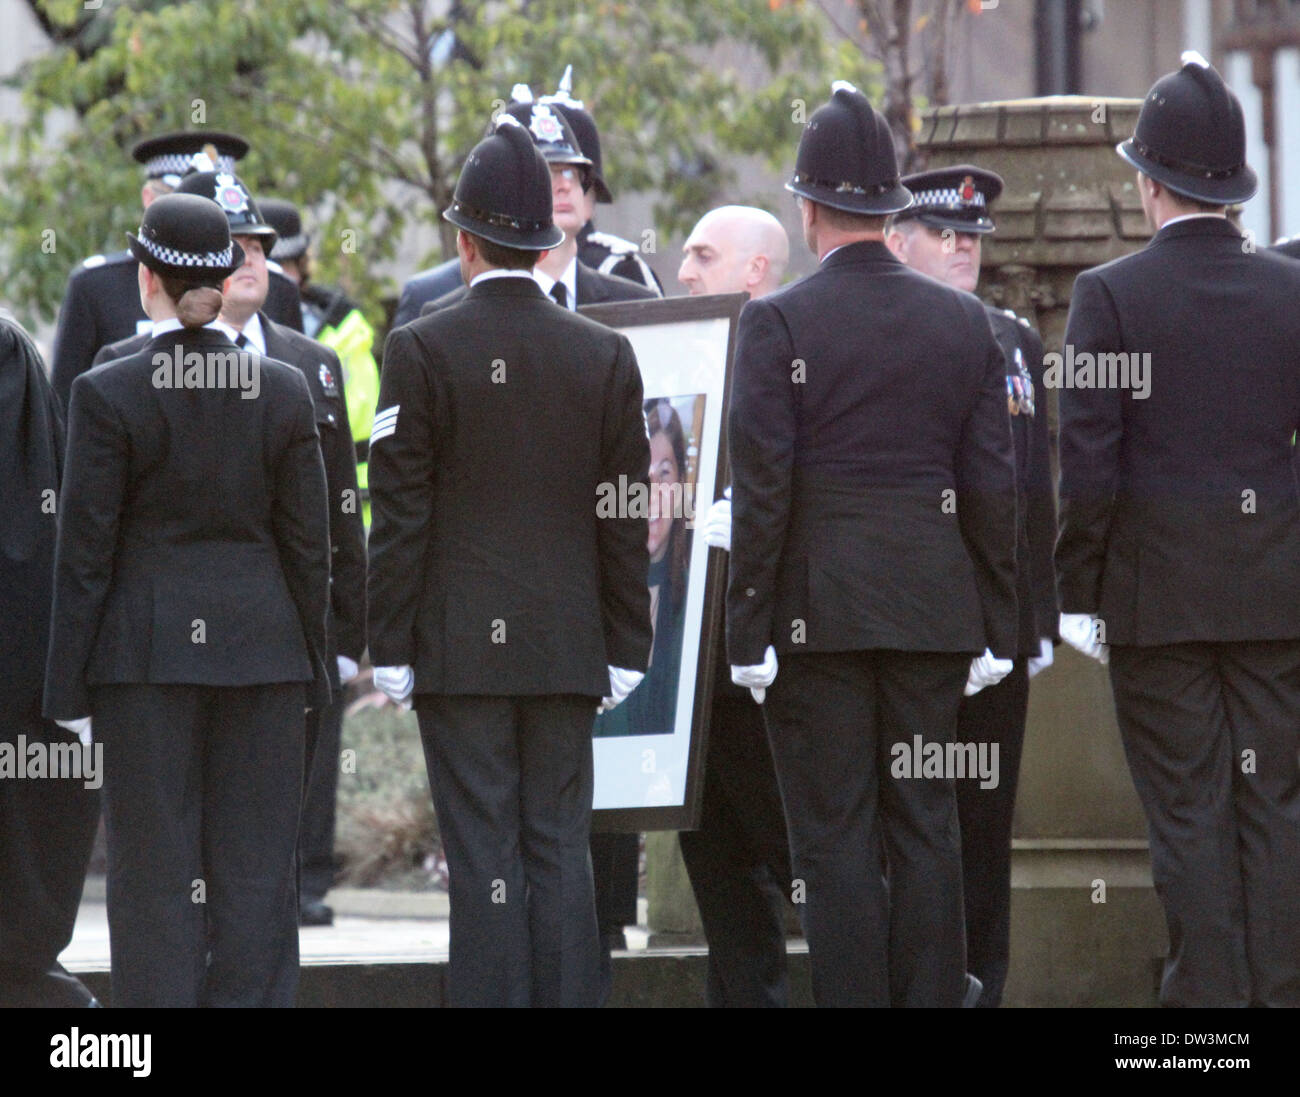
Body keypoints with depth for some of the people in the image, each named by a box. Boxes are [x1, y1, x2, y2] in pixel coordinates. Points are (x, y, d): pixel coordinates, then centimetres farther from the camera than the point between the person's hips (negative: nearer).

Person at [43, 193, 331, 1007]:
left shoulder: (108, 394, -8)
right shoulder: (283, 392, 0)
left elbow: (85, 551, -6)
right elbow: (308, 544, 3)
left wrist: (70, 686, 0)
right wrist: (311, 667, 12)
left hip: (146, 651, -2)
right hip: (262, 648, 2)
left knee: (154, 864, 1)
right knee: (257, 865, 5)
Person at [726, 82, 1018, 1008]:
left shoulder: (776, 324, -7)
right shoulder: (964, 322, 5)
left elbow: (762, 487, -10)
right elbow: (994, 486, 6)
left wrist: (748, 629, -6)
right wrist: (998, 627, 12)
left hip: (818, 611, -4)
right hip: (933, 609, 4)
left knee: (834, 836, -1)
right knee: (926, 828, 8)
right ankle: (933, 1001, 7)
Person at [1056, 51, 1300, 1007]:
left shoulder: (1110, 295, -7)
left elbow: (1089, 465, -9)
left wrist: (1078, 595, -2)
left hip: (1158, 593, -3)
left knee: (1188, 813, 1)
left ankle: (1208, 993, 0)